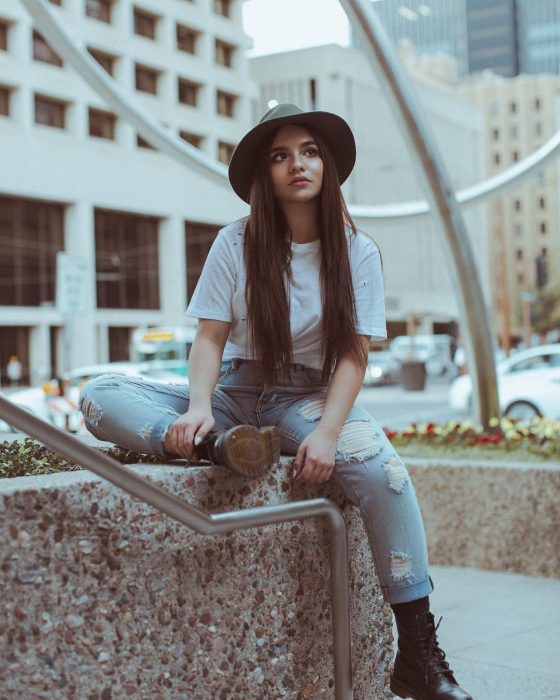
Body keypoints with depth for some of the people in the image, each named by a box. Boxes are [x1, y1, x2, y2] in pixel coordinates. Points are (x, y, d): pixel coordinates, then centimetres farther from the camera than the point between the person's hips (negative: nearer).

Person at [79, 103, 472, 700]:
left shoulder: (357, 252, 0)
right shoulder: (236, 243, 1)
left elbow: (353, 355, -6)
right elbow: (210, 338, -3)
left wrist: (326, 432, -24)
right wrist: (199, 409, -24)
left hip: (308, 399, -1)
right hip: (234, 391, 2)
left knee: (379, 466, -35)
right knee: (100, 398, -20)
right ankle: (223, 447, -42)